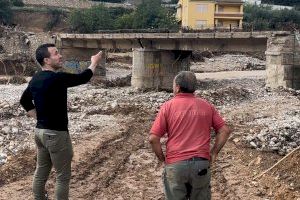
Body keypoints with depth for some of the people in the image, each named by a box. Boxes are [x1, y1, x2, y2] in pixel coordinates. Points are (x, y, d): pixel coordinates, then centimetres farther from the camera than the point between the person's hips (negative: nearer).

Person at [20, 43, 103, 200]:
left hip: (40, 131, 9)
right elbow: (82, 78, -10)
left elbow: (25, 101, 19)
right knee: (62, 176, 2)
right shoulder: (57, 78, -20)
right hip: (56, 134, -9)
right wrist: (94, 63, 7)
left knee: (41, 172, 17)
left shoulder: (35, 79, 7)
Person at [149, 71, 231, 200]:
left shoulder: (168, 106, -4)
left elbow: (153, 138, -9)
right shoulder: (206, 106, 5)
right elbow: (225, 130, 4)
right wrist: (214, 152, 9)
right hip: (201, 164, 2)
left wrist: (162, 158, 4)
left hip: (175, 165, -2)